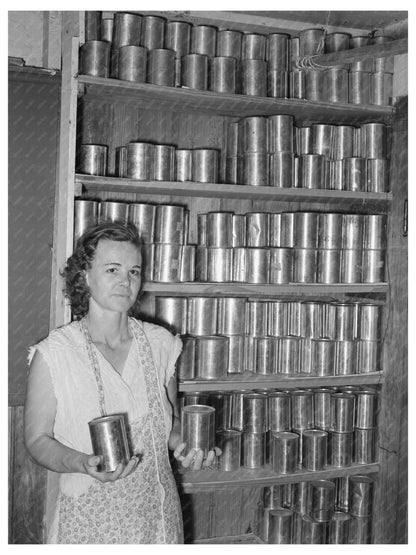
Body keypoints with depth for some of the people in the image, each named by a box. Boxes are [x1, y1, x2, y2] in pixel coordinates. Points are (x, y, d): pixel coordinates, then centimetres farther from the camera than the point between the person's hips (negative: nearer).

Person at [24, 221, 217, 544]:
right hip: (89, 518, -3)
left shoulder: (160, 343, -2)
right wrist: (83, 463, -22)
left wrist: (183, 445, -8)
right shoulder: (53, 354, -12)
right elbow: (37, 439, -6)